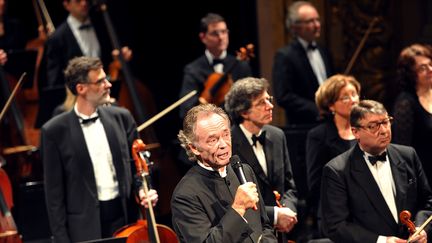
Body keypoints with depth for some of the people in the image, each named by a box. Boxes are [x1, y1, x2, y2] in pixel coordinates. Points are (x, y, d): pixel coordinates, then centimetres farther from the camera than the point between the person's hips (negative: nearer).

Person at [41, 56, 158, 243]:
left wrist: (143, 190, -6)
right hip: (86, 227, -3)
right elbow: (54, 191, -4)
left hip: (127, 216, 3)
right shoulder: (55, 131, -6)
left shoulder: (121, 117, 5)